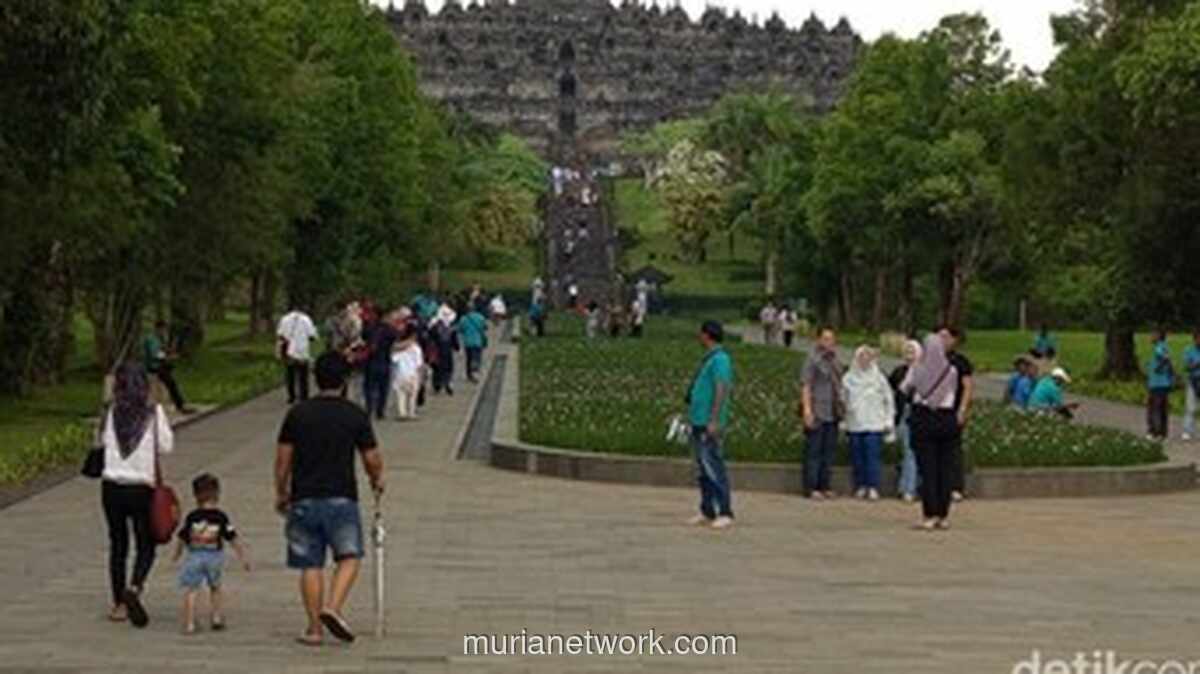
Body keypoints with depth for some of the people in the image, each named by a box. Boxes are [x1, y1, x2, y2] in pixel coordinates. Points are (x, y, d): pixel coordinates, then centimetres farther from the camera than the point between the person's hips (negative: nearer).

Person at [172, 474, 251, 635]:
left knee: (190, 590, 1)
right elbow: (233, 539, 1)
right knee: (215, 587, 22)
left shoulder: (192, 517, 2)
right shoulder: (220, 517, -1)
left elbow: (182, 538, 10)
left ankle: (189, 624, -6)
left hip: (194, 556, -1)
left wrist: (177, 554, 28)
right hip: (215, 556, 1)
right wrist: (243, 557, 8)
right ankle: (216, 617, 22)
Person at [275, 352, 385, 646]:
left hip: (304, 499, 2)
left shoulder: (297, 413, 3)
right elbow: (372, 459, 1)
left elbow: (283, 458, 3)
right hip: (341, 498, -2)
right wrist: (377, 481, 21)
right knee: (349, 557, 8)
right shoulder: (356, 415, -2)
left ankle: (315, 628, 8)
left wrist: (281, 493, 15)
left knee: (310, 565, 7)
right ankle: (332, 607, -13)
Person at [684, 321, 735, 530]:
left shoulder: (720, 359, -12)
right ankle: (707, 512, 17)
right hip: (699, 423, 10)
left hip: (709, 425, -10)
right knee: (703, 469, 12)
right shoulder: (708, 358, 18)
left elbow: (722, 390, -20)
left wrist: (714, 421, -25)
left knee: (713, 468, -11)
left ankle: (725, 513, -9)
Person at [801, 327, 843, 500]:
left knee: (829, 450, 10)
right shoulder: (813, 359, -6)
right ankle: (811, 487, -1)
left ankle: (824, 486, 17)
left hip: (833, 414, 7)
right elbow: (805, 385, -11)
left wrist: (840, 409, 17)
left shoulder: (834, 360, 15)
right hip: (817, 413, -7)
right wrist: (807, 408, -19)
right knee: (814, 451, -4)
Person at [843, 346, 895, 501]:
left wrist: (889, 421, 5)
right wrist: (843, 421, 5)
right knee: (858, 457, 2)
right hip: (855, 424, 2)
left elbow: (888, 400, 9)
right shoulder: (848, 379, 8)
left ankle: (873, 488, -8)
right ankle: (861, 486, 10)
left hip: (874, 425, -2)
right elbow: (843, 400, 11)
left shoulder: (879, 378, 6)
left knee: (873, 456, -9)